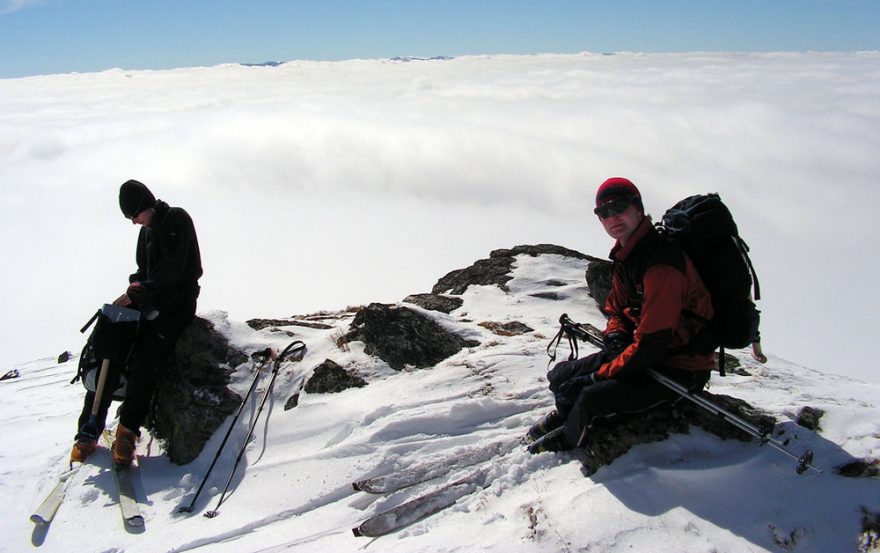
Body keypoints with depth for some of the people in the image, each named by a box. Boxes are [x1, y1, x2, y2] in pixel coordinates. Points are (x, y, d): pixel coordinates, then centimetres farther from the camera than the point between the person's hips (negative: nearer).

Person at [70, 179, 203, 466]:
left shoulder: (176, 219, -6)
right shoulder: (147, 230, 19)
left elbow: (173, 269, -16)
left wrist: (137, 294, -18)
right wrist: (135, 286, 0)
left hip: (176, 305, -7)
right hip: (149, 304, 7)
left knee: (142, 363, -23)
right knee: (110, 358, -10)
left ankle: (127, 432, -12)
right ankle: (89, 430, -5)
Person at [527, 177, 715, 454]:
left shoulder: (660, 261, -26)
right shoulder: (624, 257, 5)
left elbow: (651, 344, -28)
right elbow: (615, 310, 17)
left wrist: (599, 376, -21)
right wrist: (616, 338, -6)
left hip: (679, 368, -9)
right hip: (645, 351, 9)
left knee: (592, 398, -25)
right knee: (560, 376, 3)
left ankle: (569, 437, 4)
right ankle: (568, 415, 29)